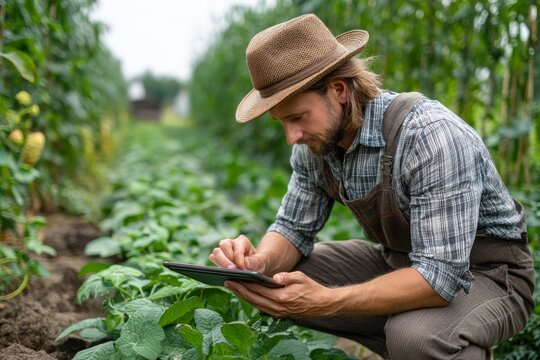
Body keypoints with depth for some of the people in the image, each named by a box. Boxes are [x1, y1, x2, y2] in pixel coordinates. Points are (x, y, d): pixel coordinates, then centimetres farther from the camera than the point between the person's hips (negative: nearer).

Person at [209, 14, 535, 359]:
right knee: (281, 283, -5)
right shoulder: (315, 143, -9)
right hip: (399, 262, 7)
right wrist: (259, 262, -23)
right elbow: (294, 229, 1)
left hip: (485, 273, -6)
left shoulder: (431, 136, -32)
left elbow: (441, 276, -35)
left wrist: (324, 302, -43)